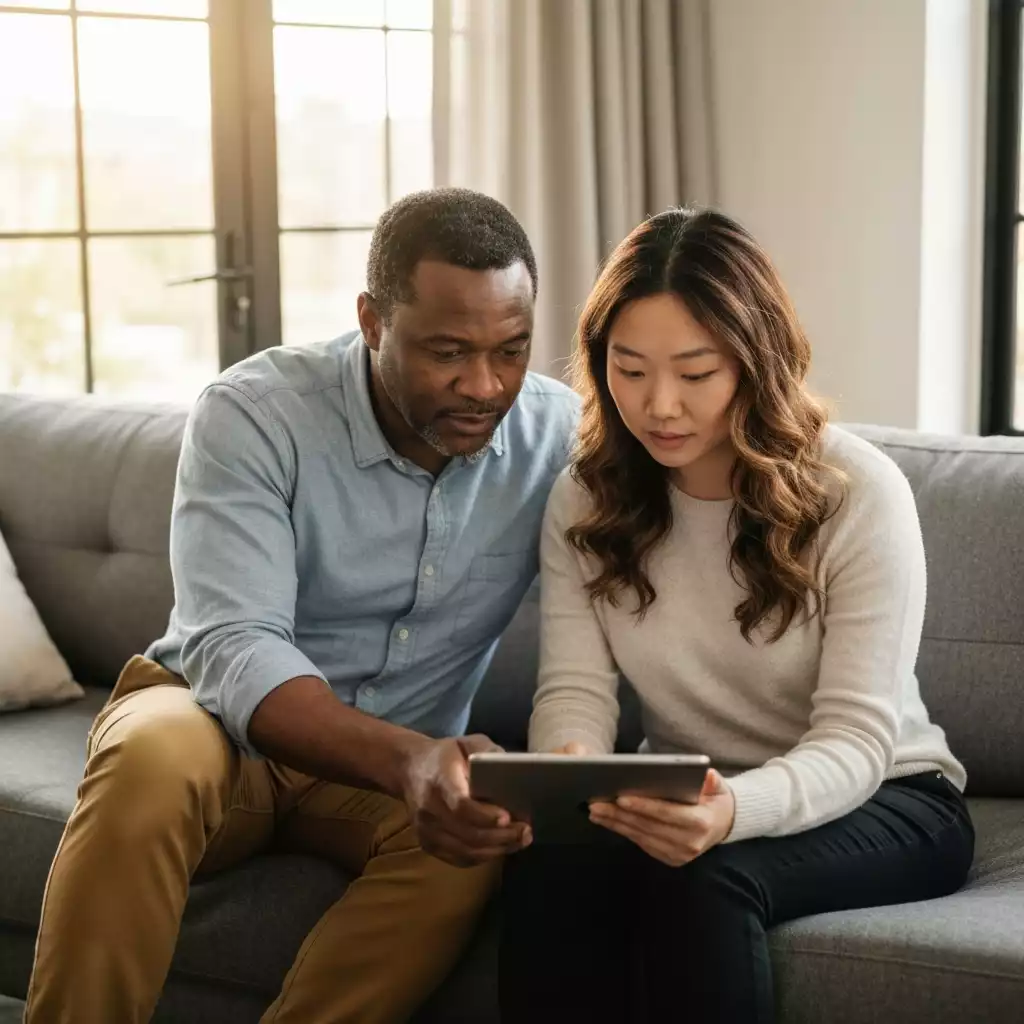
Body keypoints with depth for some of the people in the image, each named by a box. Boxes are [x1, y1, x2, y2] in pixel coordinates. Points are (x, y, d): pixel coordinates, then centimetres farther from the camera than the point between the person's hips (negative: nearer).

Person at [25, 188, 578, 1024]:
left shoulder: (562, 436, -9)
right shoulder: (253, 413, -19)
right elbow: (233, 649, -29)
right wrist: (408, 760, -47)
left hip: (409, 755, 2)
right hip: (228, 722, -2)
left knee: (476, 835, -32)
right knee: (155, 757, -37)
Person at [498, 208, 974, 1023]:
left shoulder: (860, 492, -17)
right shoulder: (585, 500, -4)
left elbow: (856, 740, -22)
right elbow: (576, 691, -10)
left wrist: (737, 810, -44)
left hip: (879, 798, -3)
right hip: (692, 800, 3)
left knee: (702, 881, -35)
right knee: (550, 864, -30)